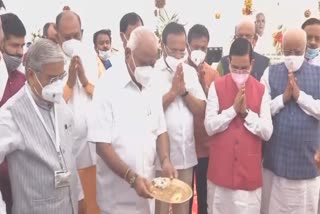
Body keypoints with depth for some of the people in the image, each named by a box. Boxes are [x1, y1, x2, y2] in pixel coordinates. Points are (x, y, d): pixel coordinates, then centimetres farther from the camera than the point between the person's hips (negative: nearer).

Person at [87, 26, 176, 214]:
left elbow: (160, 130, 8)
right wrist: (131, 177, -21)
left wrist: (165, 160, -9)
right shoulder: (108, 87, -15)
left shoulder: (153, 87, 3)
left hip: (147, 182, 5)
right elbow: (102, 144, -16)